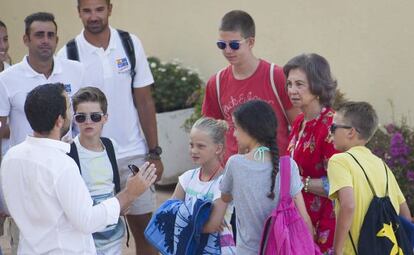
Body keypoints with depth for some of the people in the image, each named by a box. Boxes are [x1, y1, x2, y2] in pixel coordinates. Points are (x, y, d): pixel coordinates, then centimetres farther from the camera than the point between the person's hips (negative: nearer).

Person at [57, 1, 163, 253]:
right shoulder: (68, 54, -5)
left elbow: (145, 102, 3)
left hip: (134, 155, 2)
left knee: (145, 227, 8)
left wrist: (155, 153, 1)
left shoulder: (130, 44, 0)